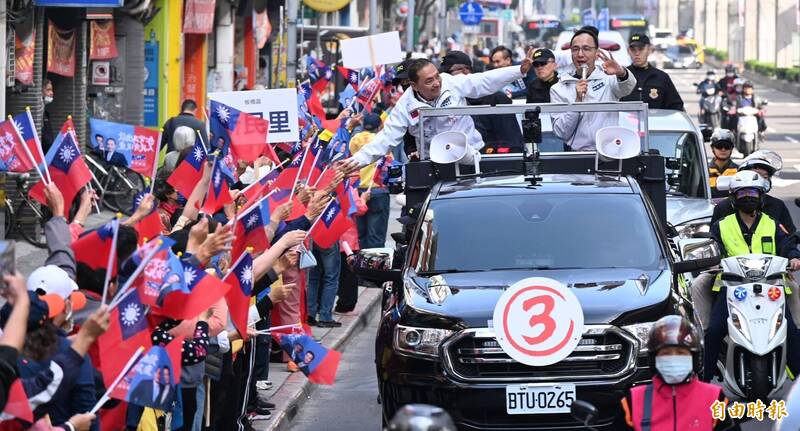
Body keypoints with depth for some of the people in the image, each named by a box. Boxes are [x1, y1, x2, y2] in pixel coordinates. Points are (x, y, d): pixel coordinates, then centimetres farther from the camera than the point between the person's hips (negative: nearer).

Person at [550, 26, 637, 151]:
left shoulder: (607, 78, 8)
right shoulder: (558, 89, 10)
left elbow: (628, 86, -13)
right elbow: (561, 133, 2)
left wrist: (621, 73, -34)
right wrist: (578, 101, -9)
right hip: (576, 154, 0)